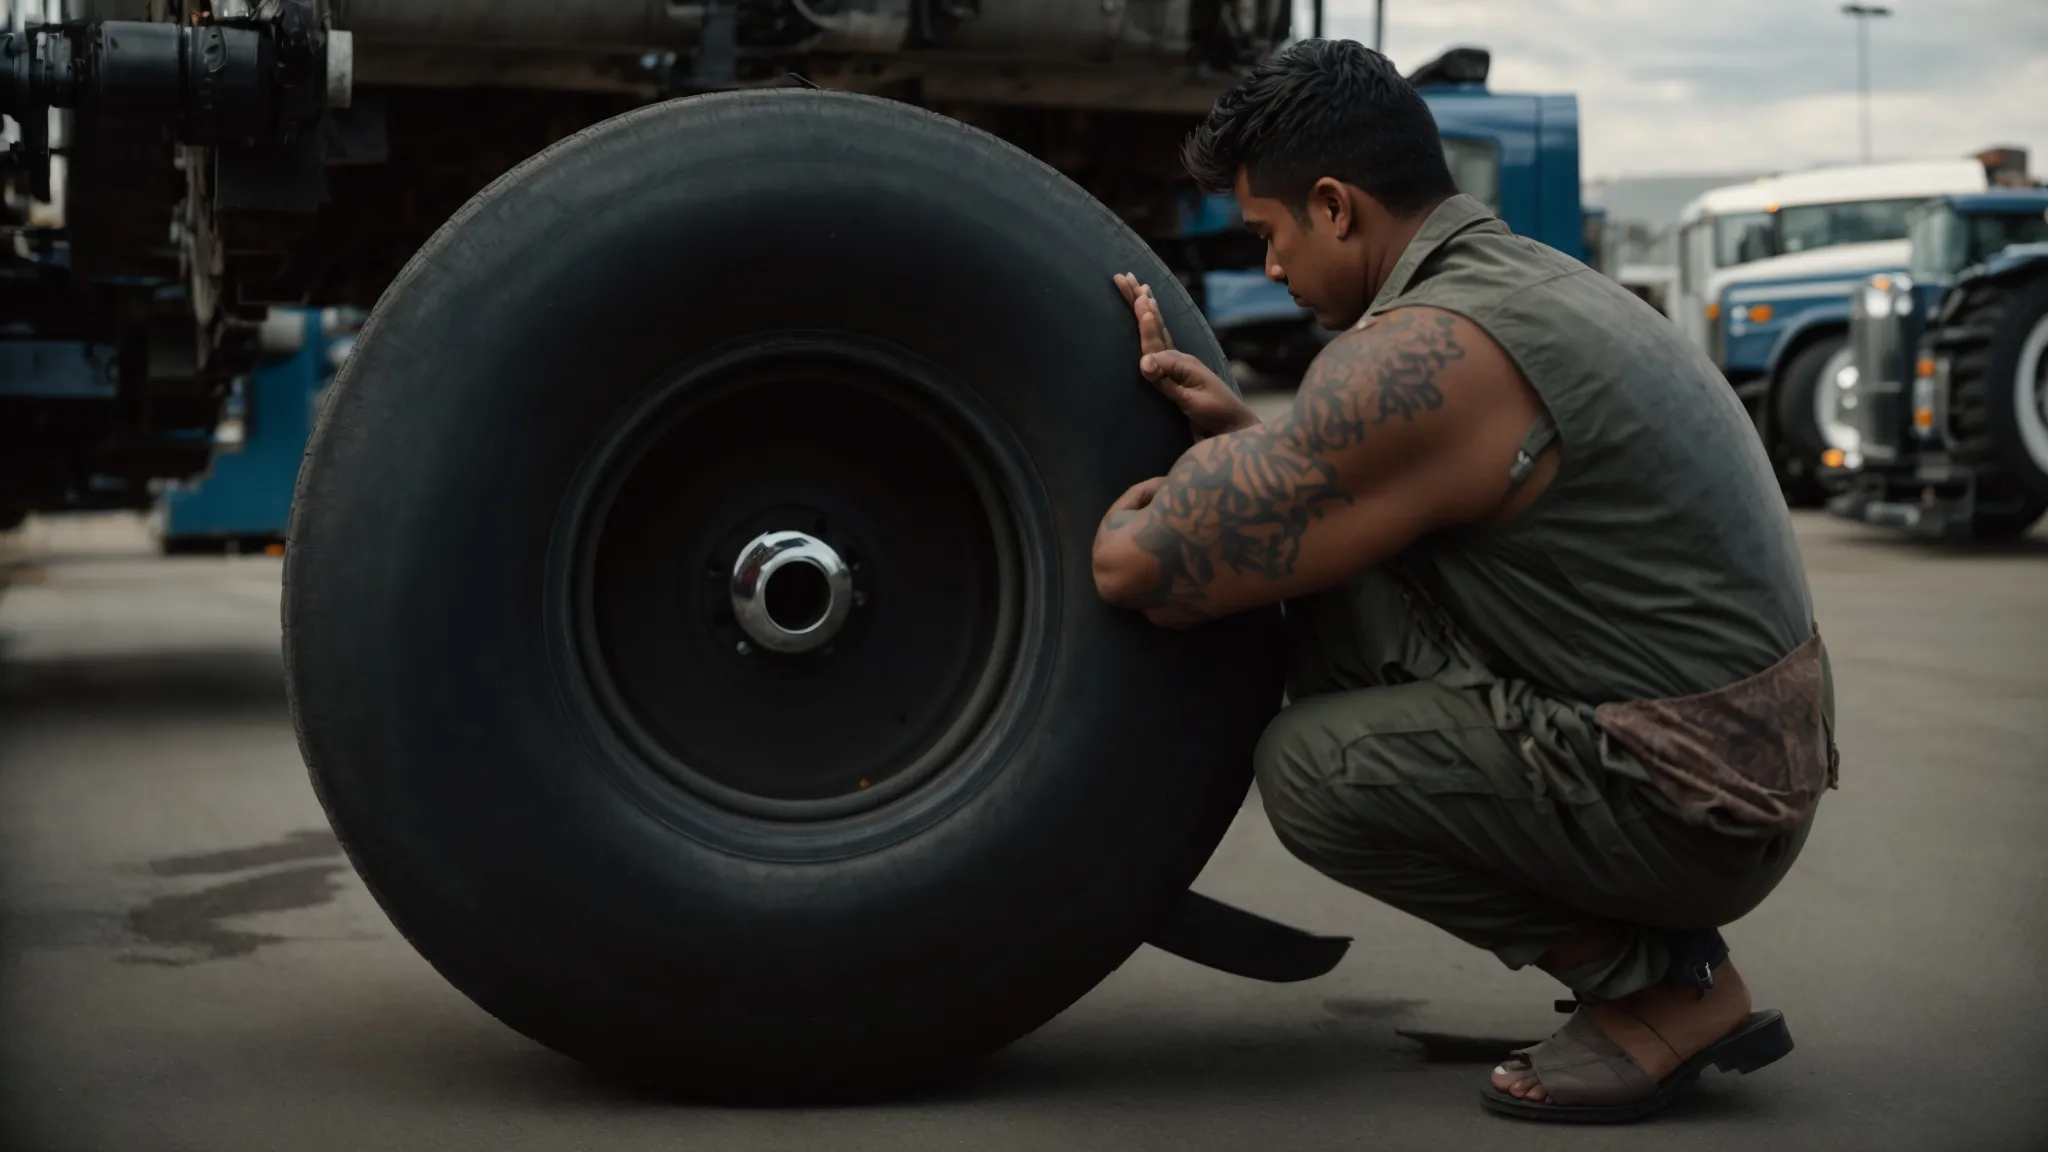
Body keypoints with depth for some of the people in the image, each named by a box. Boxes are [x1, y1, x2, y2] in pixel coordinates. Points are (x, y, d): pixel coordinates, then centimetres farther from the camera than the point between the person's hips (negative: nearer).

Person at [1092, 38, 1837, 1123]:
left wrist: (1135, 497, 6)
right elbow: (1354, 495, 23)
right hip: (1756, 752, 9)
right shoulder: (1530, 280, 11)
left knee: (1314, 764, -11)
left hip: (1688, 810, -9)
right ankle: (1652, 954, 12)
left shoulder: (1421, 354, -20)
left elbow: (1144, 568, -17)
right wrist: (1242, 434, 8)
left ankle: (1659, 986, 1)